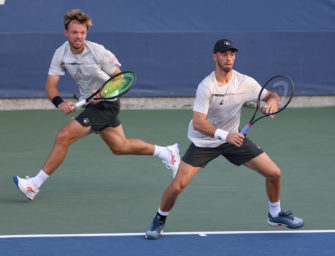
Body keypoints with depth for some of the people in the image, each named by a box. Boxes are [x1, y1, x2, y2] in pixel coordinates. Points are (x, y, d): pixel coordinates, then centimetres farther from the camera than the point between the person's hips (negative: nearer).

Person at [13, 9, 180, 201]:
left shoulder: (98, 52, -21)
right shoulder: (61, 54, -6)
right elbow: (51, 85, -7)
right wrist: (60, 103, -27)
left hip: (106, 104, -7)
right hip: (90, 104, 7)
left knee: (64, 137, -17)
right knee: (120, 147, 20)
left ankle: (35, 185, -10)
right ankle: (166, 152, 38)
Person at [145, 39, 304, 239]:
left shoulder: (245, 82, -11)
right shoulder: (206, 86, -23)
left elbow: (270, 96, 2)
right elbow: (198, 123, -30)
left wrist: (273, 100, -24)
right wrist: (225, 135, -43)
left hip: (233, 138, 4)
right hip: (204, 141, -4)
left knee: (274, 173, -3)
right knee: (177, 187, -15)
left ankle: (275, 214, 24)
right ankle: (160, 219, 14)